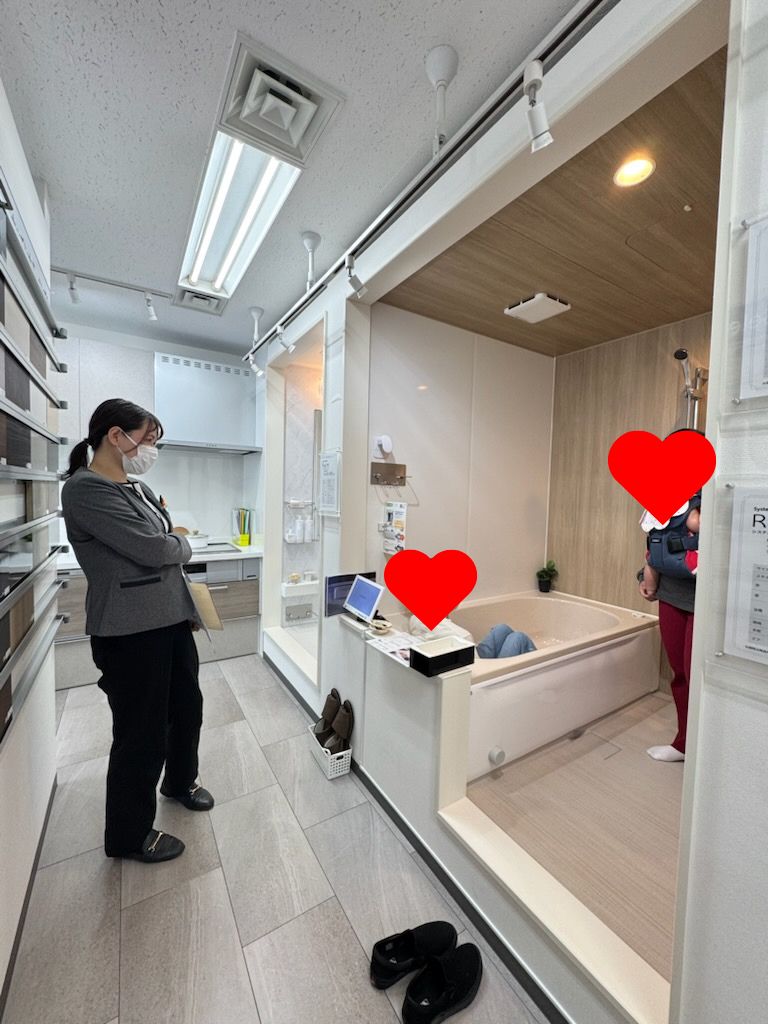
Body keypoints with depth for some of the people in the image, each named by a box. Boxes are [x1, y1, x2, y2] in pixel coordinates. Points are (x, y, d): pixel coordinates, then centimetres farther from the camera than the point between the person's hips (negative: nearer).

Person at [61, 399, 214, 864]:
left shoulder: (136, 487, 12)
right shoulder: (86, 490, -16)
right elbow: (152, 549, -24)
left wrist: (188, 605, 16)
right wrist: (183, 543, -2)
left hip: (171, 620, 9)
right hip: (131, 632, -9)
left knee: (187, 707, 23)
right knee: (143, 734, 8)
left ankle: (181, 780, 50)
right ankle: (128, 835, 34)